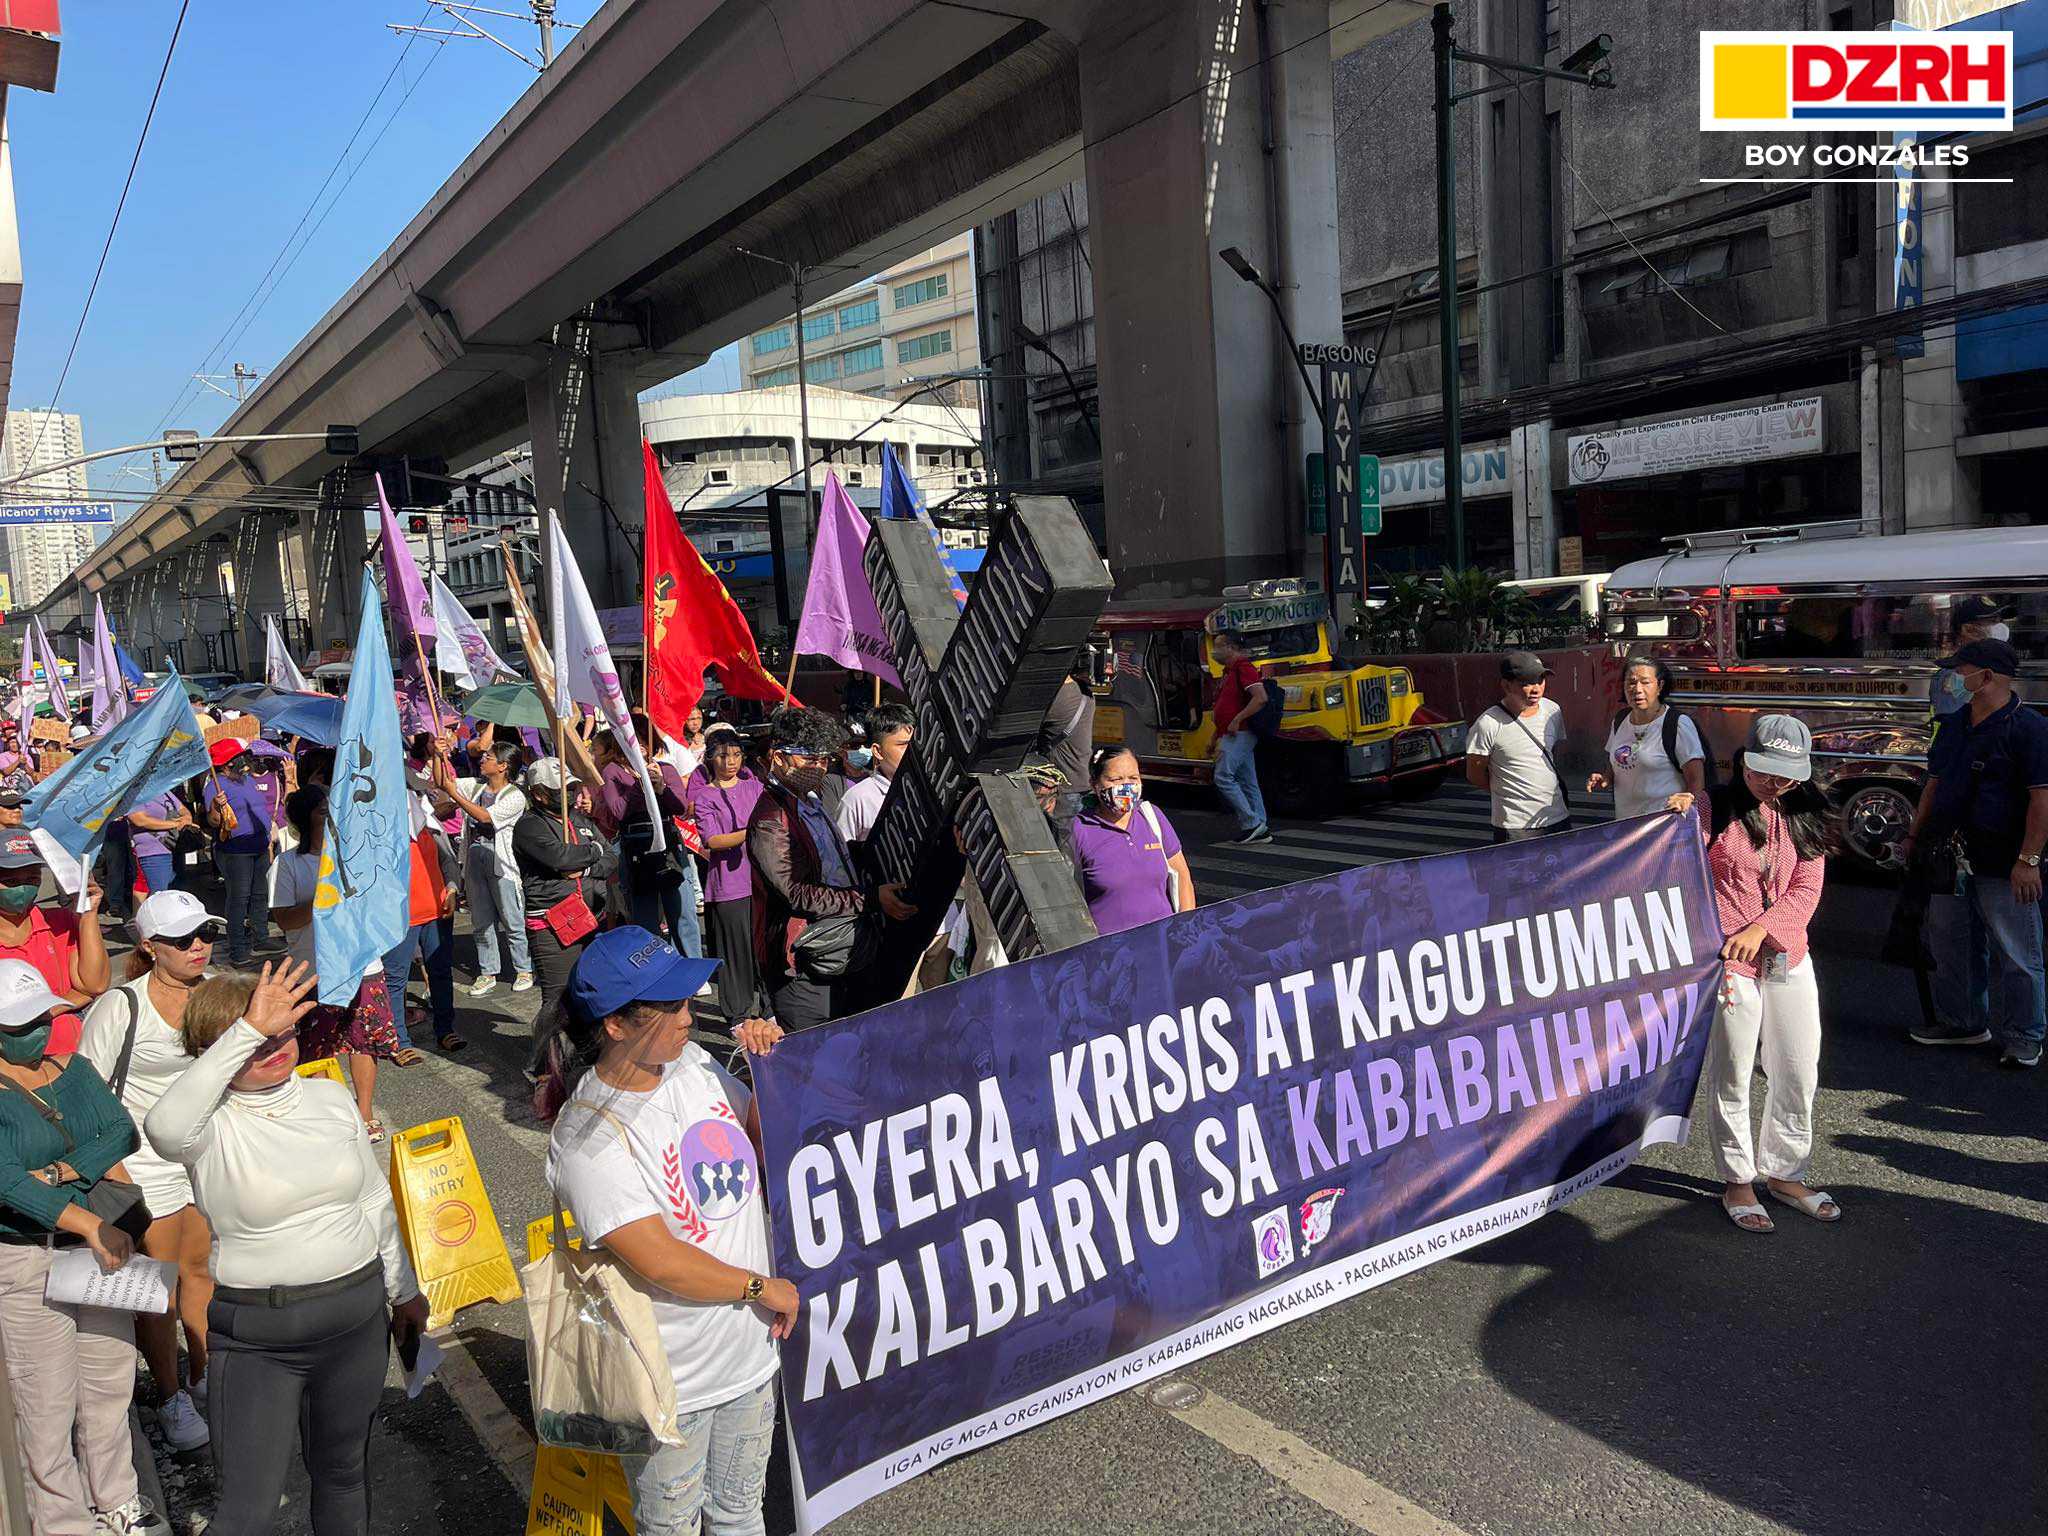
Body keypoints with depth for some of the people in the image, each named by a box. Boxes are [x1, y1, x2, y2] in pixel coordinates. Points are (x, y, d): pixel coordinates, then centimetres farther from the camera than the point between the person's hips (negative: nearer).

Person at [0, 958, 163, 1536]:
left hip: (102, 1248, 6)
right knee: (47, 1405, 6)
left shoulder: (73, 1068, 4)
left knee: (111, 1384, 17)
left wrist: (61, 1172, -21)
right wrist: (90, 1223, -31)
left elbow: (121, 1130, -5)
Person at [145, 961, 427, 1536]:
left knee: (343, 1469, 20)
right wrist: (249, 1031, -40)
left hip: (358, 1315, 4)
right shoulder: (213, 1124, -13)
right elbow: (164, 1127, -40)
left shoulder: (330, 1096, 2)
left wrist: (403, 1290, 16)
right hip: (256, 1337, -4)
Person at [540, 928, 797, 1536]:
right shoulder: (585, 1139, -26)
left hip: (750, 1349, 6)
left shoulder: (691, 1061, -6)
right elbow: (662, 1264, -27)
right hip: (672, 1383, -6)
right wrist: (765, 1288, -16)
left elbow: (766, 1139, 9)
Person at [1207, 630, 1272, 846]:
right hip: (1232, 736, 10)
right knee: (1247, 783, 9)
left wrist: (1237, 720, -23)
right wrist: (1216, 738, 25)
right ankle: (1259, 830, 10)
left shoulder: (1243, 668, -12)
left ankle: (1252, 822, -10)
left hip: (1239, 735, -10)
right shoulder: (1229, 671, 20)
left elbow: (1261, 698, -25)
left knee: (1223, 777, -13)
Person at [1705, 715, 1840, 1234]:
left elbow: (1807, 889, -2)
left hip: (1788, 958, 5)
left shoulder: (1805, 817, 7)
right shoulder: (1717, 810, -7)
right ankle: (1737, 1182, 20)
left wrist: (1760, 929, -15)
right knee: (1732, 1078, 5)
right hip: (1729, 961, -5)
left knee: (1799, 1074, 13)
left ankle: (1784, 1174, 31)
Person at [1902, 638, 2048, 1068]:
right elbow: (1935, 782, 20)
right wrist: (1914, 836, 18)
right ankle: (1963, 1022, 31)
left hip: (2004, 868, -8)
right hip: (1953, 861, 8)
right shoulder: (1953, 724, 11)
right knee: (1953, 948, 17)